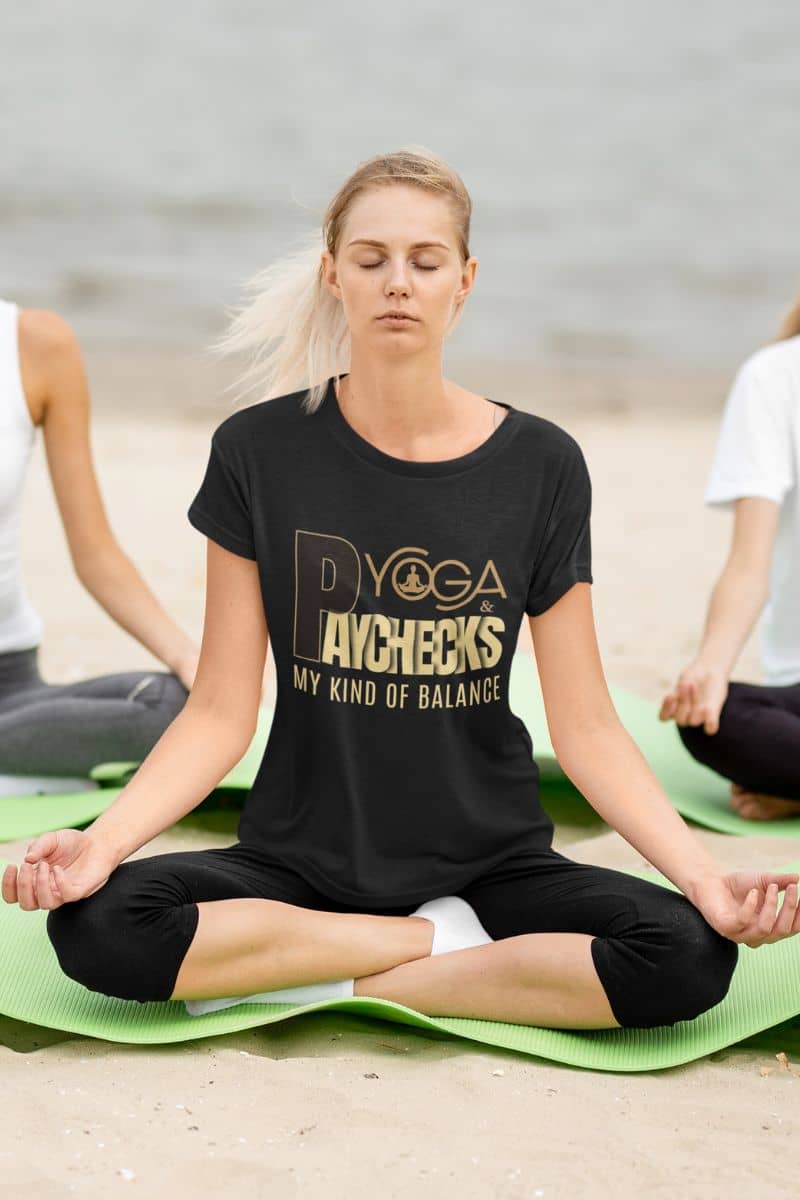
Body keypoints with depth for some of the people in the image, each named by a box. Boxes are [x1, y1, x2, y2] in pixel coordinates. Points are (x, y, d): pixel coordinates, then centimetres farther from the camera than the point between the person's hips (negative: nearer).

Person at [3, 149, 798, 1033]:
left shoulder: (540, 465, -3)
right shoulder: (259, 452, -4)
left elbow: (585, 726, -2)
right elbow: (221, 712, -4)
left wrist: (704, 876, -16)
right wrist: (101, 841, -20)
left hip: (489, 859, 0)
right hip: (301, 860, 0)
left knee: (688, 954, -27)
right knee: (95, 924, -27)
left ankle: (317, 982, -13)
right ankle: (450, 943, -11)